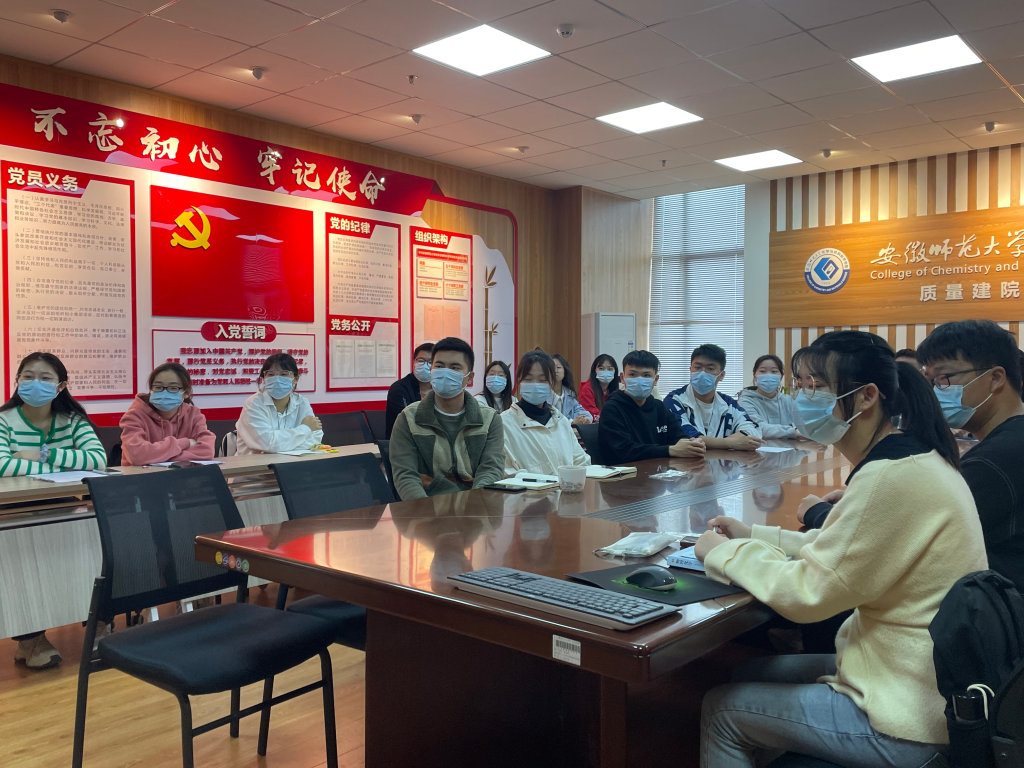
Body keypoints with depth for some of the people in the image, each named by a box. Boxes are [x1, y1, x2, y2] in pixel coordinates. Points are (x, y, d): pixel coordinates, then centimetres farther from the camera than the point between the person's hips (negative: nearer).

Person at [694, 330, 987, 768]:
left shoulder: (891, 478, -27)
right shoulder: (919, 459, 5)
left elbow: (808, 593, -22)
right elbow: (841, 550, 15)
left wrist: (724, 551, -7)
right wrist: (753, 536, 9)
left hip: (908, 727, -9)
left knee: (721, 710, 1)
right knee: (752, 673, 18)